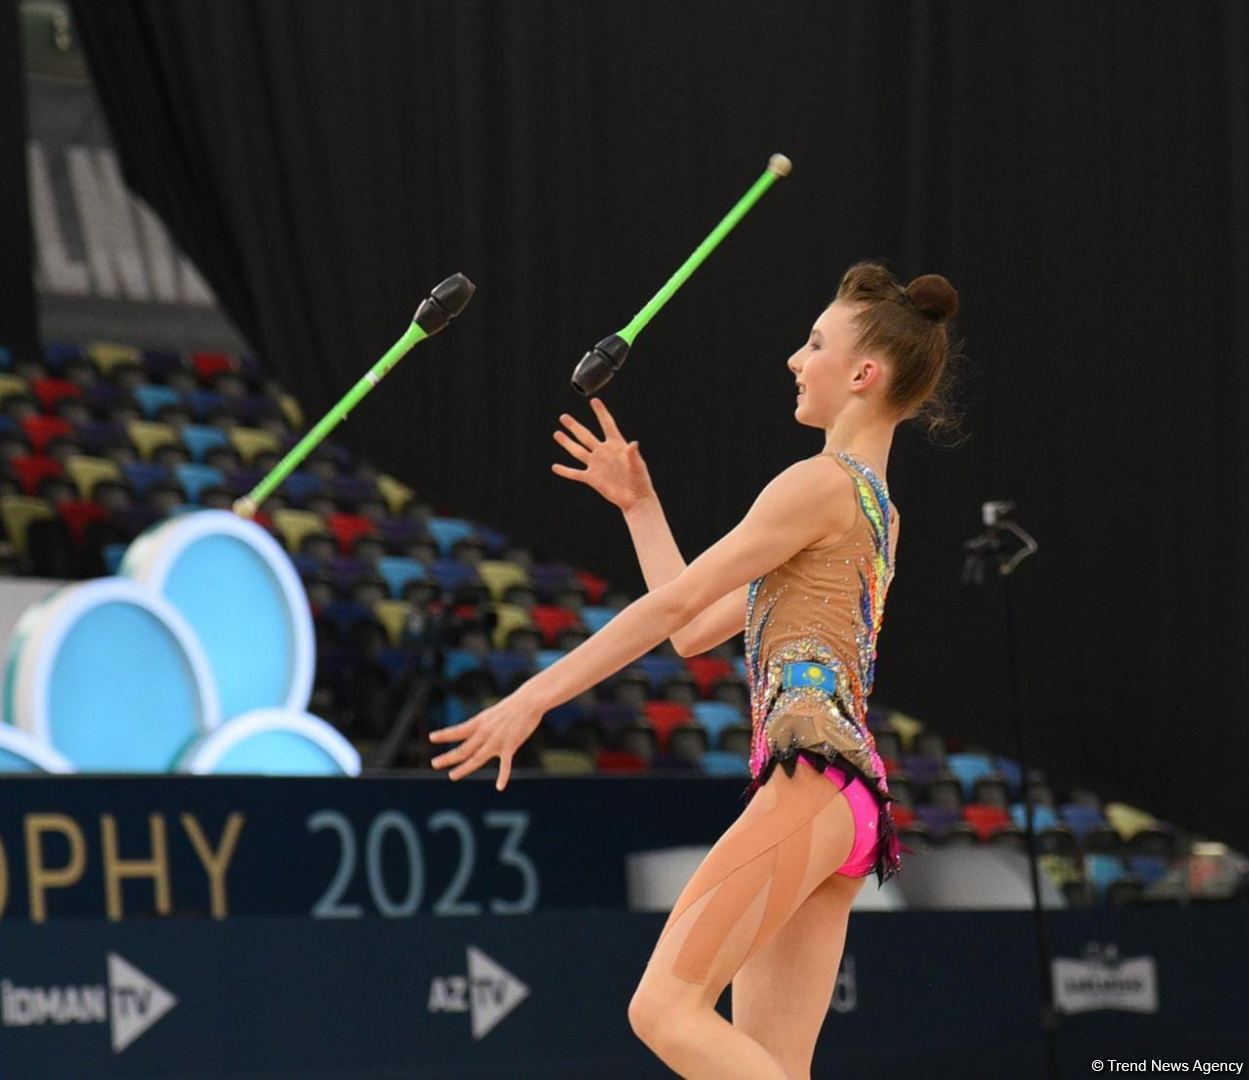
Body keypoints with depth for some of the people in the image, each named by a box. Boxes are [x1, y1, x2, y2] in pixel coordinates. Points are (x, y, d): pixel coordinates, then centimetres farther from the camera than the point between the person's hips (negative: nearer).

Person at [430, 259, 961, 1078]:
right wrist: (639, 503, 29)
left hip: (813, 779, -10)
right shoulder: (874, 508, 24)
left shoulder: (821, 485, -5)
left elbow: (675, 603, -8)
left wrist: (533, 698, -8)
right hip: (840, 797, 10)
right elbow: (694, 629, 28)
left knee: (667, 1008, -17)